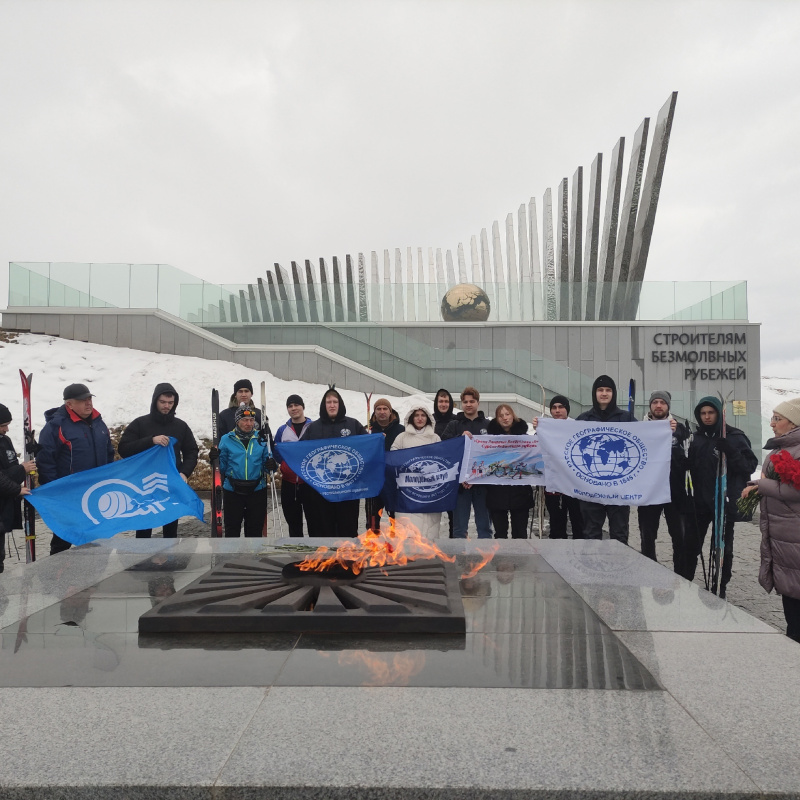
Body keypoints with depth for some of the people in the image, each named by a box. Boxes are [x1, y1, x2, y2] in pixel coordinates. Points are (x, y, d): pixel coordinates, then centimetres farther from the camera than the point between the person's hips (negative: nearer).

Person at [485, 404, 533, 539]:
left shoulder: (523, 435, 7)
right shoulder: (491, 435, 5)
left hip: (519, 491, 0)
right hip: (497, 491, 0)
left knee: (520, 531, 6)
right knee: (500, 531, 7)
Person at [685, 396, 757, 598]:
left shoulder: (734, 437, -8)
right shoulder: (697, 437, 7)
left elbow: (750, 466, -14)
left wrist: (730, 451, -28)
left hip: (724, 501, -4)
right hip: (700, 500, 4)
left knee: (723, 547, 8)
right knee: (690, 544, 9)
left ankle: (720, 589, 21)